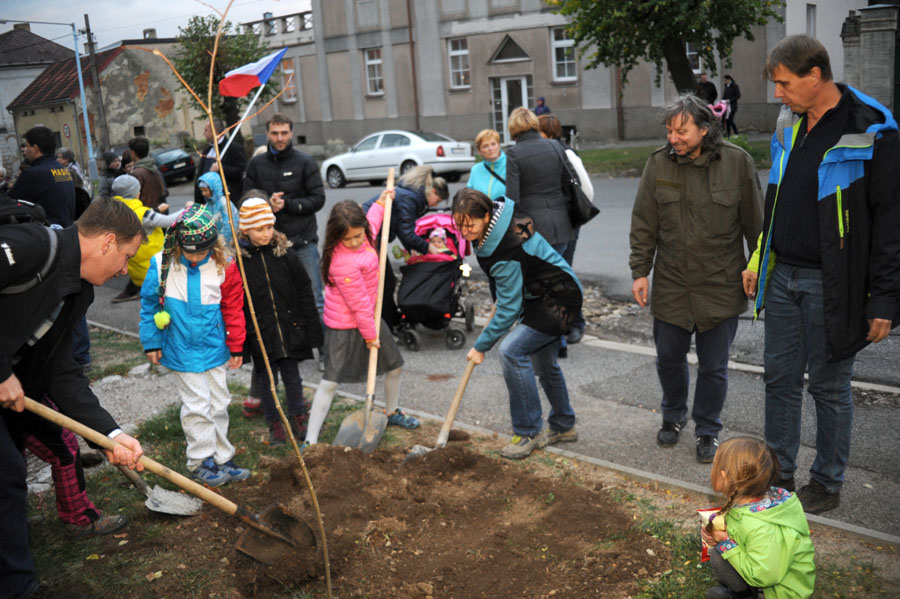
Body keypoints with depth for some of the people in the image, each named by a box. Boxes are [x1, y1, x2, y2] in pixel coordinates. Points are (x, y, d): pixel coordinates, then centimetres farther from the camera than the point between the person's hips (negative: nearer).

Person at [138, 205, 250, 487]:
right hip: (182, 350, -3)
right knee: (197, 405, 0)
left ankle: (221, 458, 27)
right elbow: (149, 303, -1)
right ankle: (201, 461, 17)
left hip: (214, 346, 3)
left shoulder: (224, 265, -8)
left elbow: (233, 307, 1)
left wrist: (236, 346, 3)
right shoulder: (162, 264, -12)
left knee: (218, 403, 13)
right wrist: (151, 342, 1)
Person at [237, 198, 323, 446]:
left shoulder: (286, 255, -3)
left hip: (289, 330, 1)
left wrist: (313, 329, 1)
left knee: (292, 377, 13)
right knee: (266, 379, 11)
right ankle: (274, 424, 27)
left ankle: (298, 417, 30)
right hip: (260, 334, -1)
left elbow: (304, 293, 2)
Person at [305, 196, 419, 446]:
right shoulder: (342, 263, -32)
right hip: (344, 327, -9)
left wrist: (380, 203, 25)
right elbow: (358, 303, -24)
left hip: (370, 317, 9)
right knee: (331, 381, -8)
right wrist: (369, 334, -15)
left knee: (395, 366, 19)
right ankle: (311, 440, -2)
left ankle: (392, 411, 45)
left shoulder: (362, 235, -5)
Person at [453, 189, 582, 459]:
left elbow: (508, 309, -27)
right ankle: (563, 427, 39)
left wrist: (481, 346, -18)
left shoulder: (506, 253, -33)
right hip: (543, 296, 11)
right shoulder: (501, 210, -8)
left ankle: (530, 433, -8)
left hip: (558, 302, -11)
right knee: (542, 361, 20)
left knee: (511, 351, -21)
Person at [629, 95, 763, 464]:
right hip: (671, 286, 2)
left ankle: (708, 430, 30)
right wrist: (640, 271, 0)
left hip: (721, 287, -2)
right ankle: (673, 416, 41)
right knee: (669, 359, 14)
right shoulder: (658, 164, -3)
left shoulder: (737, 162, -7)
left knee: (713, 367, 9)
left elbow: (755, 224, 0)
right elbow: (644, 225, 3)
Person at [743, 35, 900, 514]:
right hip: (782, 276, 6)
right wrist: (758, 259, 17)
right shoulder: (789, 124, 8)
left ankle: (827, 485, 24)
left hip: (832, 285, -6)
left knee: (829, 387, 7)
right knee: (780, 379, 12)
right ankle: (778, 475, 27)